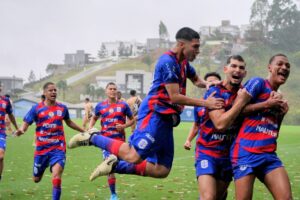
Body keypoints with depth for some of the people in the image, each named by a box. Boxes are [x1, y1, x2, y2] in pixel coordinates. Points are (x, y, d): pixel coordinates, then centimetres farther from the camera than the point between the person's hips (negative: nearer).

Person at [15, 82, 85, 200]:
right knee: (36, 179, 14)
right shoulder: (36, 108, -5)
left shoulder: (62, 108, 3)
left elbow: (69, 122, 22)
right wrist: (21, 130, -31)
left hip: (58, 148, 0)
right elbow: (26, 123, -8)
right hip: (41, 148, 0)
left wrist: (83, 131, 24)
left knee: (56, 176, -22)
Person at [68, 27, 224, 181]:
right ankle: (92, 138, -2)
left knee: (162, 171, 4)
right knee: (134, 157, -20)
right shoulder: (168, 61, -13)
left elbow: (196, 79, 35)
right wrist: (205, 103, -15)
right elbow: (175, 97, -16)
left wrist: (207, 84, 12)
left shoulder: (183, 62, 15)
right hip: (154, 114, -10)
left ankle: (115, 166, 12)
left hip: (165, 119, 10)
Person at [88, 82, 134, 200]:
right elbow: (94, 118, 22)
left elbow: (132, 120, 9)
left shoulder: (123, 105, 0)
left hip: (120, 139, -1)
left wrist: (124, 126, -10)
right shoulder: (100, 106, 5)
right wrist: (90, 128, 4)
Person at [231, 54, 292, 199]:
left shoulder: (279, 99, 22)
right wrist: (267, 104, -11)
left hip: (269, 154, 7)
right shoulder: (258, 83, 0)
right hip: (246, 152, -7)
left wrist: (282, 114, 8)